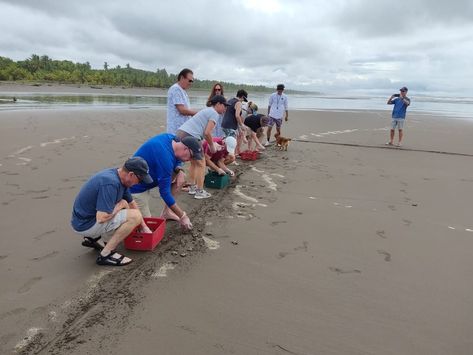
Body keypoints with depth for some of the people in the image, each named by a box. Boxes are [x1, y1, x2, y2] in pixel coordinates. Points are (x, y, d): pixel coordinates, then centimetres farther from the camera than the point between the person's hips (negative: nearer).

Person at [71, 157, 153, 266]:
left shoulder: (120, 178, 2)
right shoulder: (110, 183, -28)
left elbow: (131, 203, 16)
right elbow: (101, 218, -31)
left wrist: (144, 226, 21)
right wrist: (120, 205, -13)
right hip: (85, 225, -9)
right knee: (135, 216, -17)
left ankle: (93, 238, 17)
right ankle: (106, 254, -9)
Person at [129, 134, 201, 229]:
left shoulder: (172, 139, -8)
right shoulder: (165, 157, -34)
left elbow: (177, 160, 12)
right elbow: (164, 192, -29)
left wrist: (179, 170, -13)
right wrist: (182, 216, -22)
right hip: (137, 186, -9)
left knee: (181, 177, 0)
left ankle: (166, 212, 9)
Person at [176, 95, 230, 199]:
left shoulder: (207, 110, 27)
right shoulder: (214, 114, -2)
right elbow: (207, 133, -11)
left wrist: (213, 144, 29)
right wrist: (211, 146, 5)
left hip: (179, 133, 9)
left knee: (194, 162, 23)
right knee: (201, 163, 4)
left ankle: (192, 187, 30)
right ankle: (200, 192, 9)